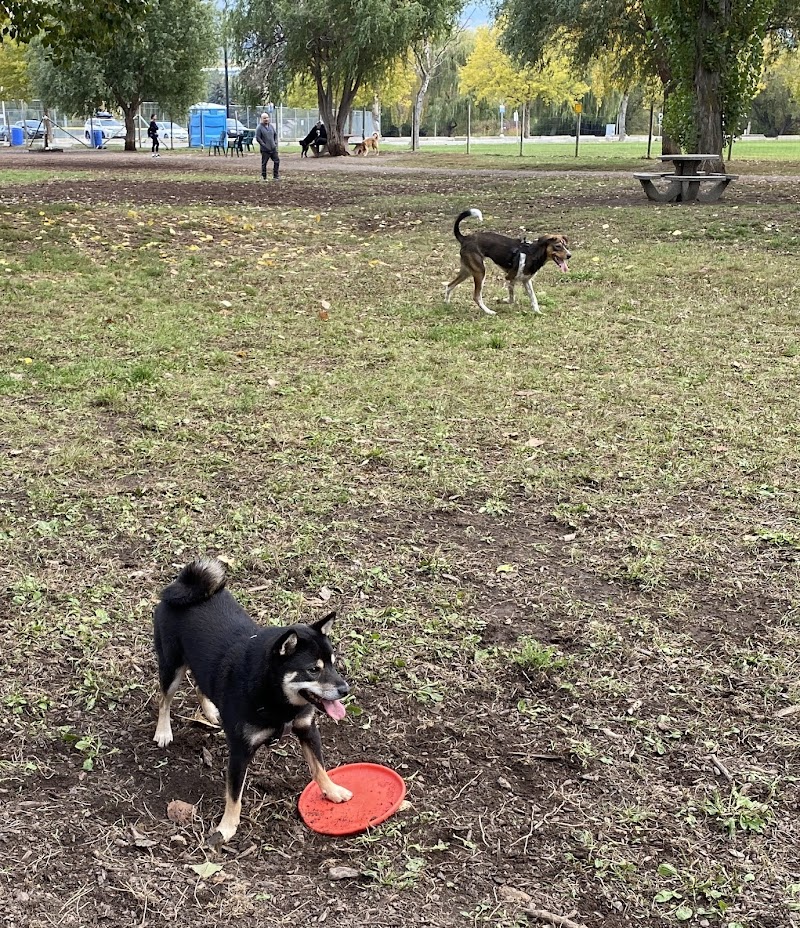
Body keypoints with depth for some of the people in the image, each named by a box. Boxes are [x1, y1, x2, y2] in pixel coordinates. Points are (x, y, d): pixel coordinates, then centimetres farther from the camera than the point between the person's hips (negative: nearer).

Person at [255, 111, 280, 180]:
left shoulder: (271, 126, 9)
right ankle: (263, 177, 11)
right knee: (264, 163, 1)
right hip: (265, 149, -5)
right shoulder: (259, 127, -9)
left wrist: (275, 143, 6)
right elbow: (258, 138, -11)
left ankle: (275, 176, 11)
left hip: (273, 148, 5)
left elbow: (275, 134, 19)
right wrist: (264, 145, -15)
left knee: (277, 161, 3)